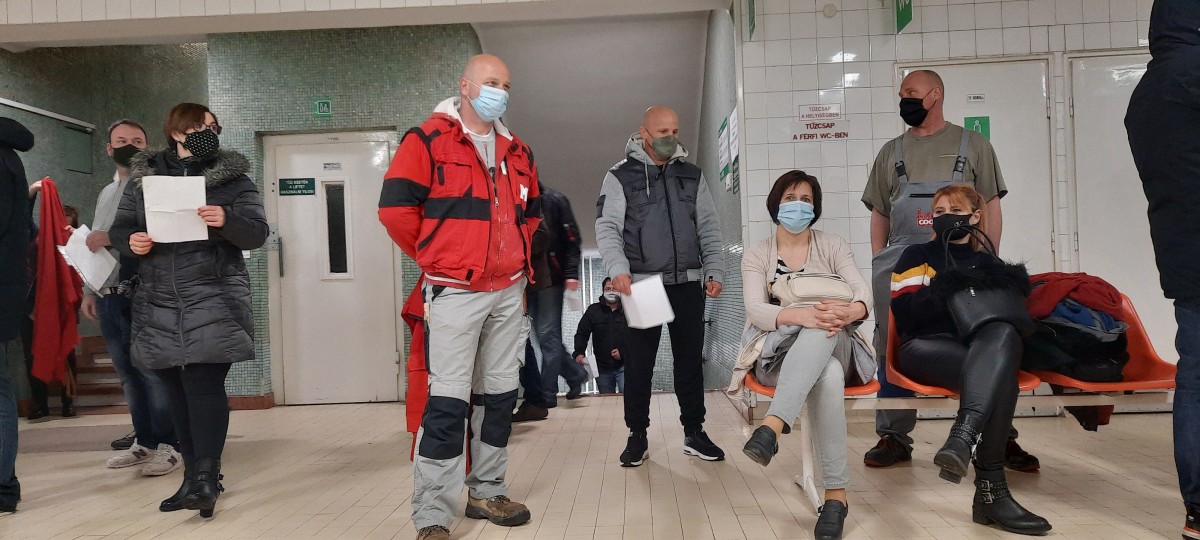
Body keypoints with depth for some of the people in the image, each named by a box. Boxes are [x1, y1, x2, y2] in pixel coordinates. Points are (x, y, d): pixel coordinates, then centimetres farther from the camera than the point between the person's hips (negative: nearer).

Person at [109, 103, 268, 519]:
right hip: (159, 303, 4)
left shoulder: (233, 177, 3)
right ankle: (194, 474, 20)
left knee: (204, 384, -11)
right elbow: (119, 229, 14)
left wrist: (227, 220, -23)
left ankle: (205, 476, -4)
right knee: (177, 390, 9)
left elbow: (257, 233, -3)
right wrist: (130, 242, -9)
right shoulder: (141, 177, 12)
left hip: (213, 300, -3)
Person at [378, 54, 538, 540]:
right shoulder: (428, 140, -5)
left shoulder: (517, 153, 14)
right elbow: (395, 208, -10)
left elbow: (532, 212, 27)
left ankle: (487, 492, 26)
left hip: (508, 292, 7)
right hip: (455, 292, -6)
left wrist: (519, 258, 14)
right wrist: (435, 258, -1)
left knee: (500, 394, 11)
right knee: (448, 402, -8)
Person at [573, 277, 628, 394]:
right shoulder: (593, 310, 4)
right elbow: (581, 333, 4)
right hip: (602, 367, 3)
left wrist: (623, 352, -14)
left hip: (624, 365, -3)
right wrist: (579, 353, -10)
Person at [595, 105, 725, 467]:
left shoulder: (692, 176, 13)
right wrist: (618, 269, -22)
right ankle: (637, 437, 14)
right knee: (639, 363, 2)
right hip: (642, 283, -3)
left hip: (688, 284, 3)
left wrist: (714, 271, 2)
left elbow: (709, 228, 12)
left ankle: (694, 433, 20)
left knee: (690, 360, 8)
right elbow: (607, 228, -7)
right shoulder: (621, 177, 1)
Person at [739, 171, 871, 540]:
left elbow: (863, 292, -7)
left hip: (832, 345, 1)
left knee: (824, 326, -38)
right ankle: (835, 494, -37)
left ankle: (772, 427, -51)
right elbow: (755, 310, -13)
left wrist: (849, 311, -34)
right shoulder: (756, 256, 5)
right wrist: (800, 315, -34)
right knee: (828, 376, -37)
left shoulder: (832, 247, 9)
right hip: (778, 355, -1)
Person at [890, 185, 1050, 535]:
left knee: (1003, 335, -37)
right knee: (1000, 375, -35)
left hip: (983, 350, 3)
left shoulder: (990, 262, 26)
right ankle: (991, 490, -43)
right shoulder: (916, 256, 16)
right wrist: (945, 287, -14)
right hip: (925, 347, -3)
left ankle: (961, 439, -48)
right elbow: (905, 313, 0)